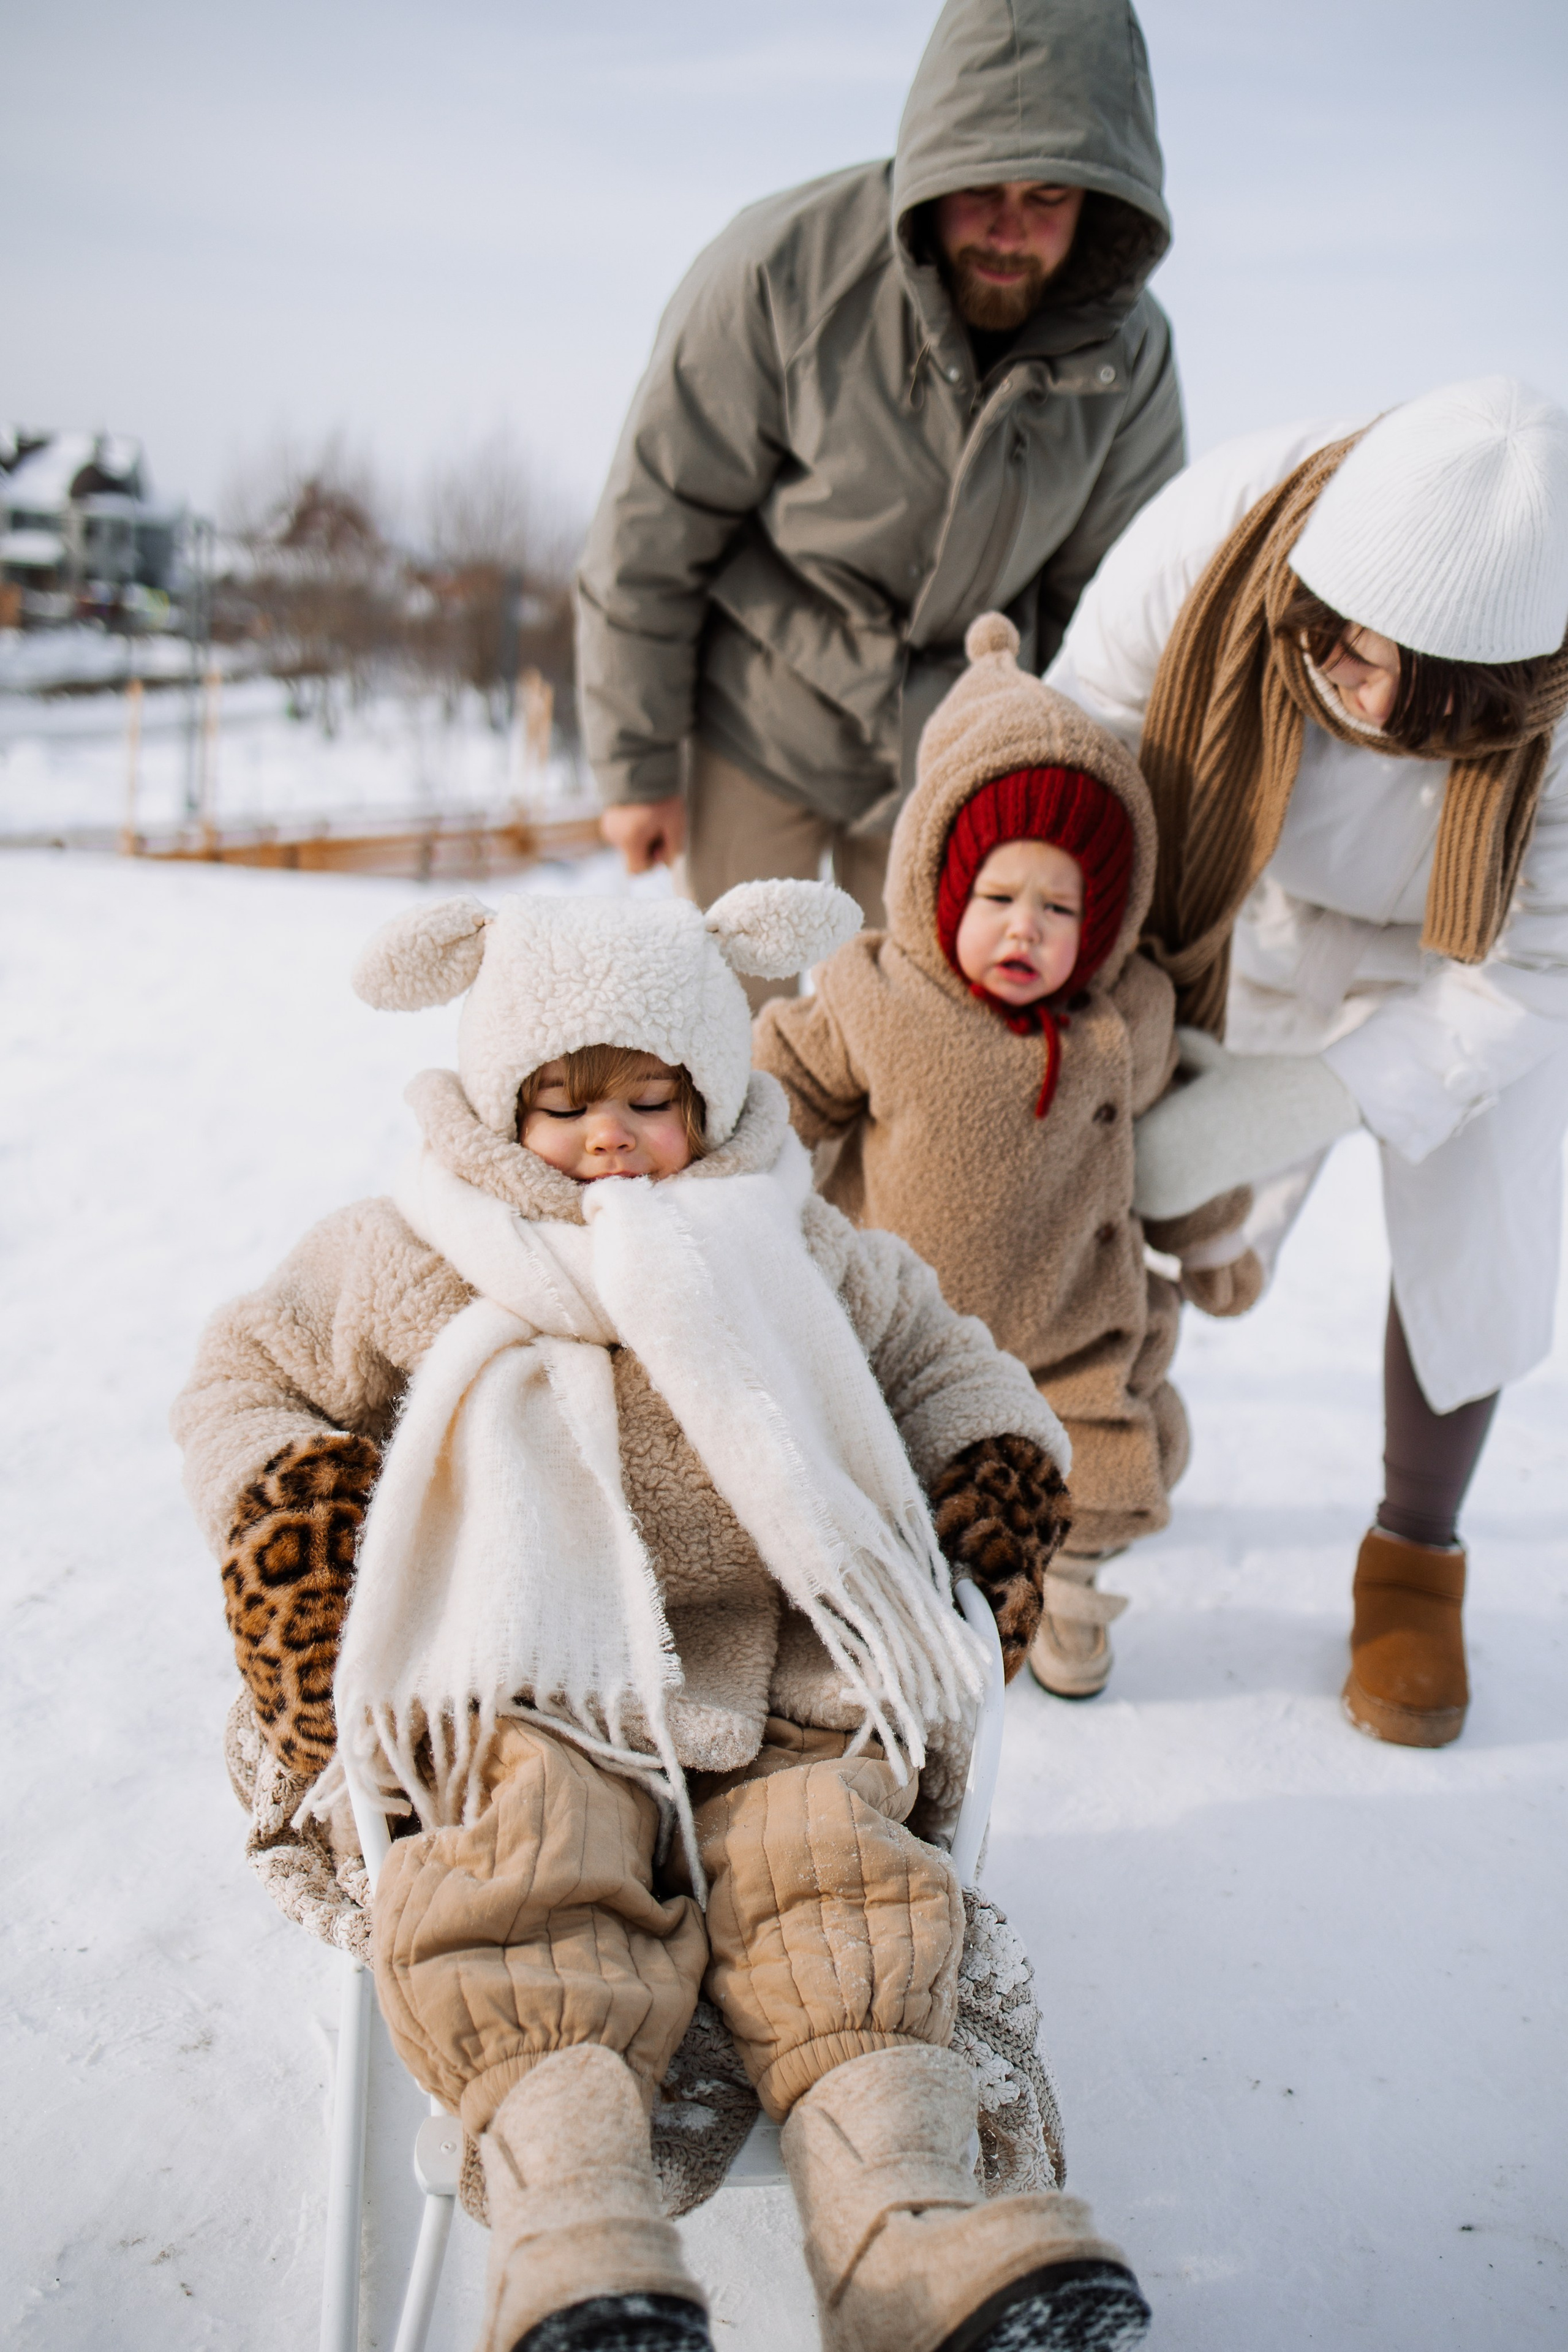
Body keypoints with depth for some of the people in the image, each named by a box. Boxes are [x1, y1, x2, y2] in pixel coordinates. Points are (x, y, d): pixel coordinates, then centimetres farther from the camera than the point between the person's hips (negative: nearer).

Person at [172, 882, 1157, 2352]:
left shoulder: (796, 1250, 16)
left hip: (772, 1668, 2)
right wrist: (280, 1507, 1)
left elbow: (934, 1354, 30)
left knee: (833, 1870, -24)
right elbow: (248, 1374, 20)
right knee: (533, 1870, -31)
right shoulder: (405, 1261, 10)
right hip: (526, 1679, -1)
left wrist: (996, 1464, 11)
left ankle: (906, 2234, -33)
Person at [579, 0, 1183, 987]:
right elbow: (652, 523, -13)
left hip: (943, 755, 3)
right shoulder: (781, 271, -20)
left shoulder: (1131, 353, -10)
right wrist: (636, 761, -9)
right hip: (759, 724, -2)